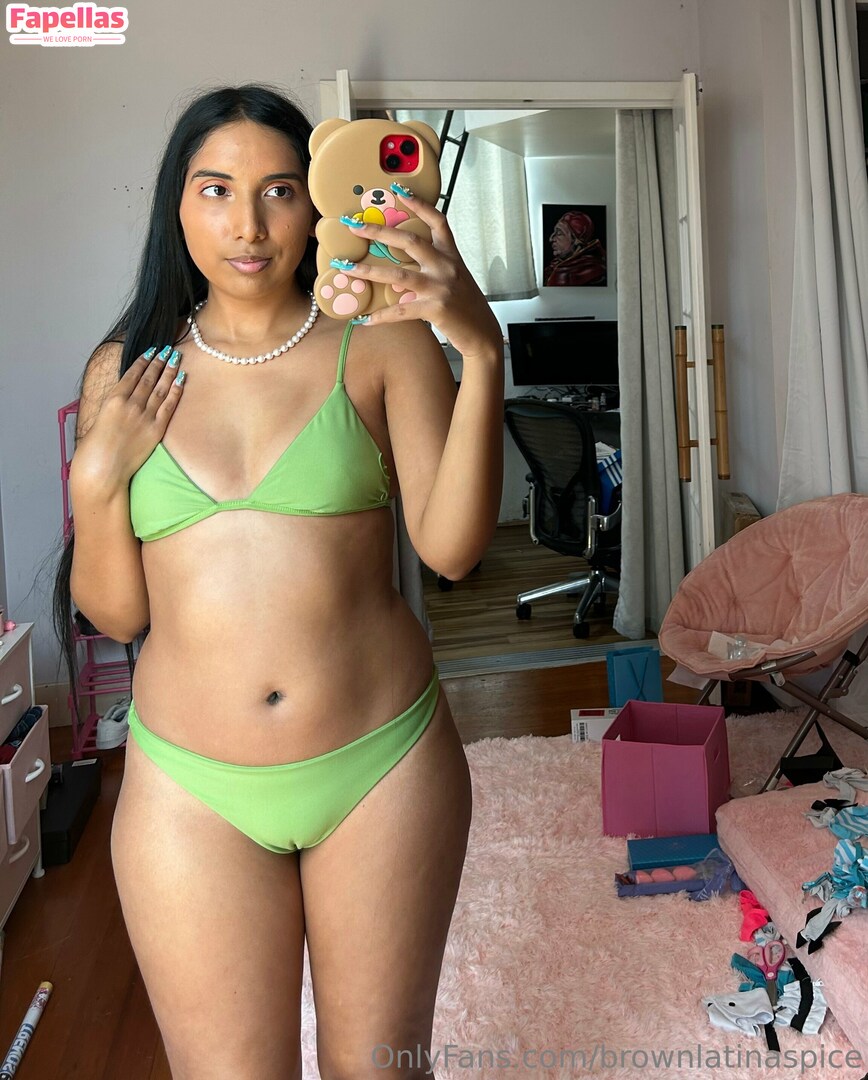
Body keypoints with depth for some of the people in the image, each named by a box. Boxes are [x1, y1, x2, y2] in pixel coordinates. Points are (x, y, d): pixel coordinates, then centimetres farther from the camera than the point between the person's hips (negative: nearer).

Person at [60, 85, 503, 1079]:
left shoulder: (384, 341, -3)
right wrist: (96, 479, -11)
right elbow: (113, 613, 5)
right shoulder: (124, 370, 4)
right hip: (190, 793, 2)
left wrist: (481, 350, -25)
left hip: (382, 769, -1)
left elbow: (451, 546, -16)